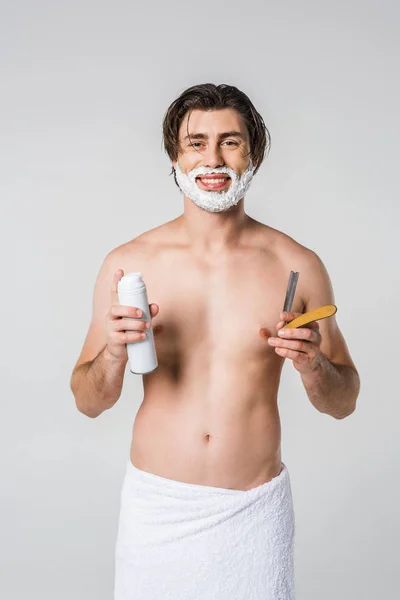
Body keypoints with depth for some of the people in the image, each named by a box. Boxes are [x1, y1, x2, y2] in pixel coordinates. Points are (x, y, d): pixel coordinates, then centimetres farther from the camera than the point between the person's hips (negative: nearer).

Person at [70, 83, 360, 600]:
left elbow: (343, 403, 3)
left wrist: (312, 365, -18)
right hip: (156, 505, 0)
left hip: (255, 508, 0)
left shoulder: (297, 266, -6)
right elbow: (89, 402, 1)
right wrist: (114, 353, -19)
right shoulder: (128, 264, -5)